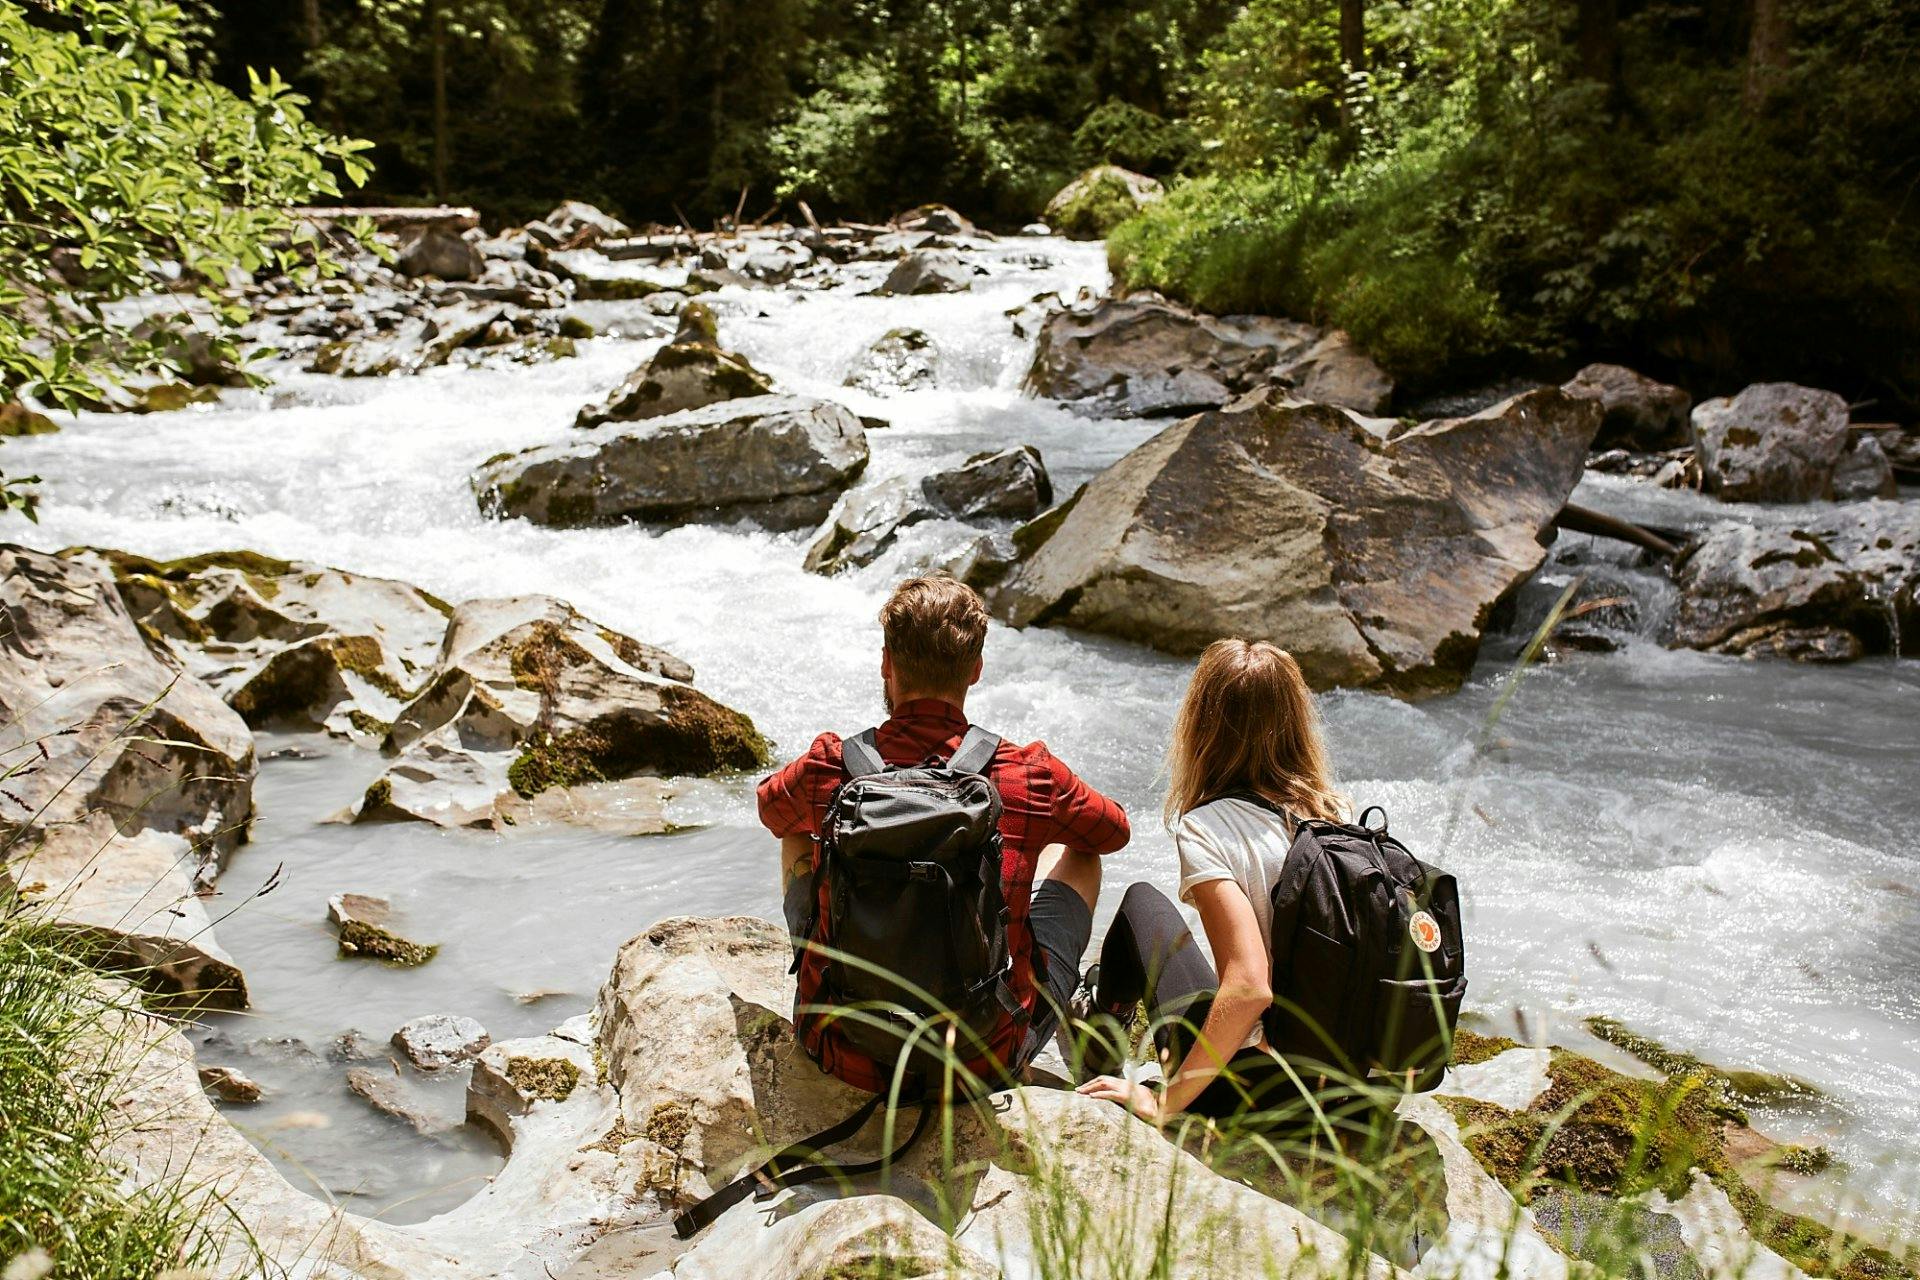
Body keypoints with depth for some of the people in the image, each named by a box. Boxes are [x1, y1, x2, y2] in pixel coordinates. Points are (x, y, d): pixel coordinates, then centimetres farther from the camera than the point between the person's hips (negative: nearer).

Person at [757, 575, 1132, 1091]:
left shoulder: (828, 767, -13)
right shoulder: (1029, 774, -15)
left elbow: (771, 809, 14)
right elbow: (1115, 830, 9)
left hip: (853, 1060, 1)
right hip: (990, 1059, -1)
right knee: (1076, 852, 21)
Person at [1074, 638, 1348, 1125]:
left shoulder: (1205, 828, -18)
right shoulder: (1337, 811, -1)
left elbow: (1248, 986, -28)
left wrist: (1166, 1101, -19)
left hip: (1253, 1088, -5)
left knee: (1140, 903, 14)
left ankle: (1098, 1027, 39)